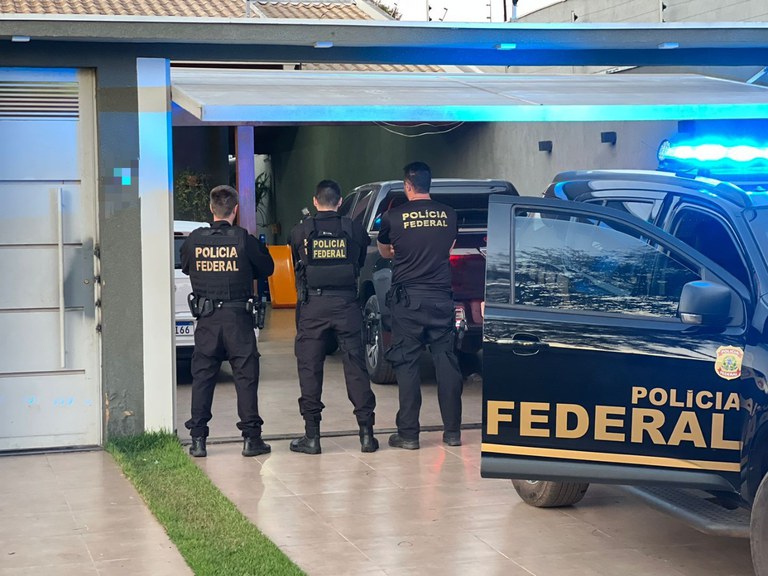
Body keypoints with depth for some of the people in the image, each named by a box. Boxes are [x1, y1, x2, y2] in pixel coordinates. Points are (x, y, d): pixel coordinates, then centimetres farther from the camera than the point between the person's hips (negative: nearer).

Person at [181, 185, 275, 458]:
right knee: (246, 376, 5)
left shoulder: (194, 240, -2)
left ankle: (198, 440, 9)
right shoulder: (244, 239, -9)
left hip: (206, 318, 2)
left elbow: (185, 267, 16)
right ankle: (251, 437, 5)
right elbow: (267, 268, 4)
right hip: (237, 315, -2)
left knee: (202, 377, 9)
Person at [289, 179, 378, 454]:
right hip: (347, 303, 1)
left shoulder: (300, 231, 1)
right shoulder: (355, 230, 3)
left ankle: (312, 435, 5)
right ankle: (366, 432, 6)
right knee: (355, 365, 6)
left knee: (309, 368, 5)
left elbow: (297, 266, 12)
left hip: (312, 304, -1)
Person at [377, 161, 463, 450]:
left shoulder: (393, 216, -4)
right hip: (441, 296, 3)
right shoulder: (448, 215, 3)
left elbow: (384, 251, 14)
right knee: (446, 361, 8)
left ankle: (408, 434, 2)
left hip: (408, 298, -3)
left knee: (406, 364, 2)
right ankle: (452, 431, 10)